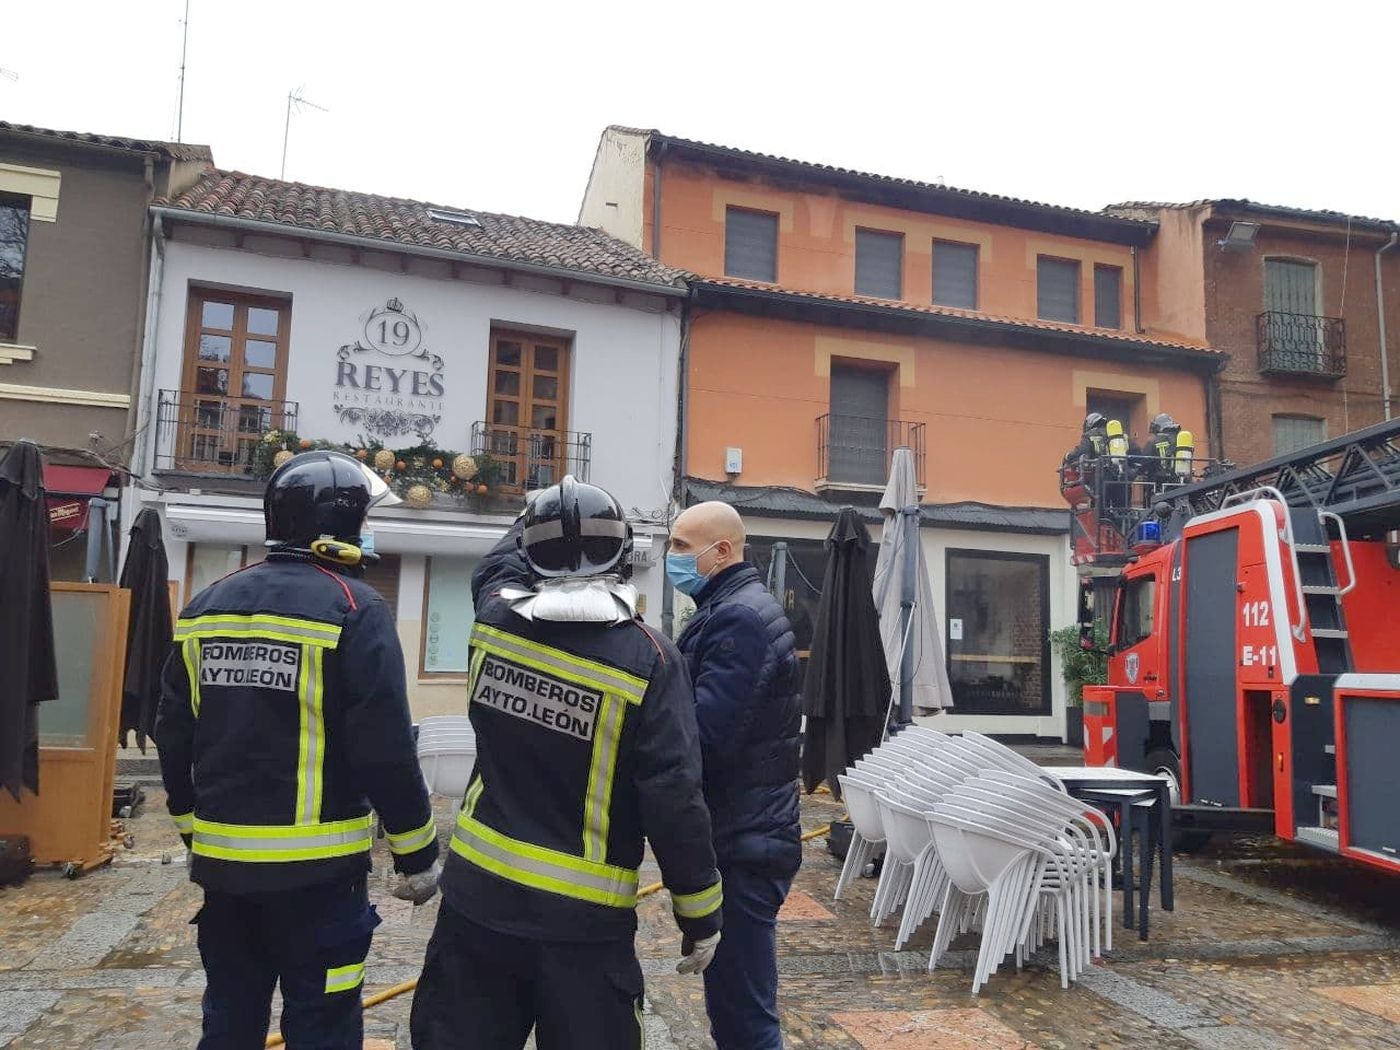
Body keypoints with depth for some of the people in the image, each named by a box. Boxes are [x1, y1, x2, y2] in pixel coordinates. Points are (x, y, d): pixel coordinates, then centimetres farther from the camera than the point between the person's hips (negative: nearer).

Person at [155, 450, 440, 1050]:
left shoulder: (207, 607, 6)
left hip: (223, 862, 6)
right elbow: (386, 750, -17)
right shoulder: (354, 608, -13)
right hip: (317, 866, -6)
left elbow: (175, 741, 11)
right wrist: (418, 855, -6)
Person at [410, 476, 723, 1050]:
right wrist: (701, 913, -6)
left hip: (478, 889, 4)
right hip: (583, 916, -3)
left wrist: (533, 521, 36)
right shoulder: (648, 659, -17)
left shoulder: (496, 619, -6)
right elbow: (673, 799, -17)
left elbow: (497, 568, 20)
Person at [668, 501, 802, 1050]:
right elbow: (703, 712, 15)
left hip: (742, 845, -10)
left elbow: (703, 736, -25)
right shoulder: (736, 609, 15)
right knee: (732, 1001, 22)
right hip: (744, 834, 10)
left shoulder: (738, 618, -17)